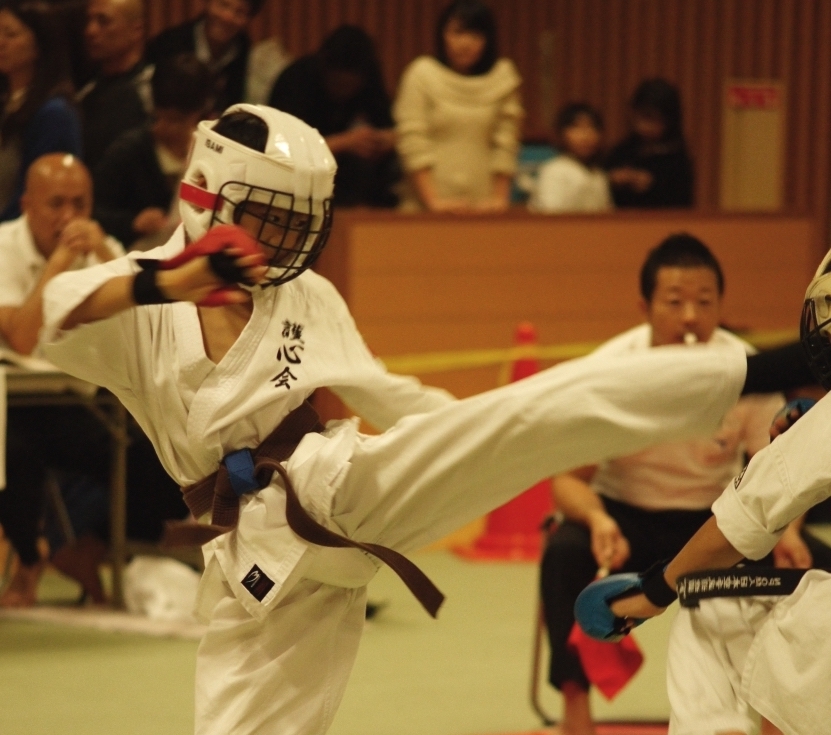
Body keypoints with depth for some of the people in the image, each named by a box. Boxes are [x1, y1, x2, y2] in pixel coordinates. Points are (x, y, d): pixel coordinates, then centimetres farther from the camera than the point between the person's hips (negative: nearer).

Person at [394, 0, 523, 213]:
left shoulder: (503, 76, 6)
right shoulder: (422, 73, 0)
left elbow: (505, 143, 3)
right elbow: (413, 142, -6)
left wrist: (499, 198, -7)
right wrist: (433, 201, -15)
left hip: (482, 208, 2)